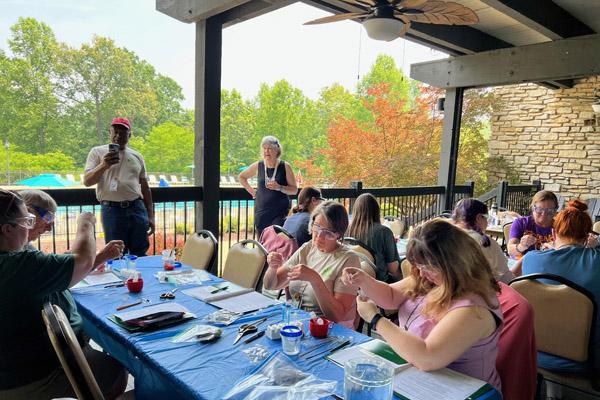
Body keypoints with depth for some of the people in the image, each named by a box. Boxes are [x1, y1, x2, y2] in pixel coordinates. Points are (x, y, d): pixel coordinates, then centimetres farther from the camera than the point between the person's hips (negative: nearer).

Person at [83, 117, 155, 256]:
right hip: (112, 210, -2)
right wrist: (104, 165, -21)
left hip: (137, 209, 3)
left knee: (140, 255, 6)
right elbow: (87, 181, -3)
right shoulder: (97, 152, 5)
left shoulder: (137, 156, 14)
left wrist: (151, 215, 12)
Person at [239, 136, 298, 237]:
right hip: (261, 212, 3)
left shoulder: (285, 167, -2)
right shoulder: (258, 166, 5)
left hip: (280, 212, -3)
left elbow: (294, 190, -1)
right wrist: (251, 191, 12)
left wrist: (279, 187, -17)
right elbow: (241, 177, 22)